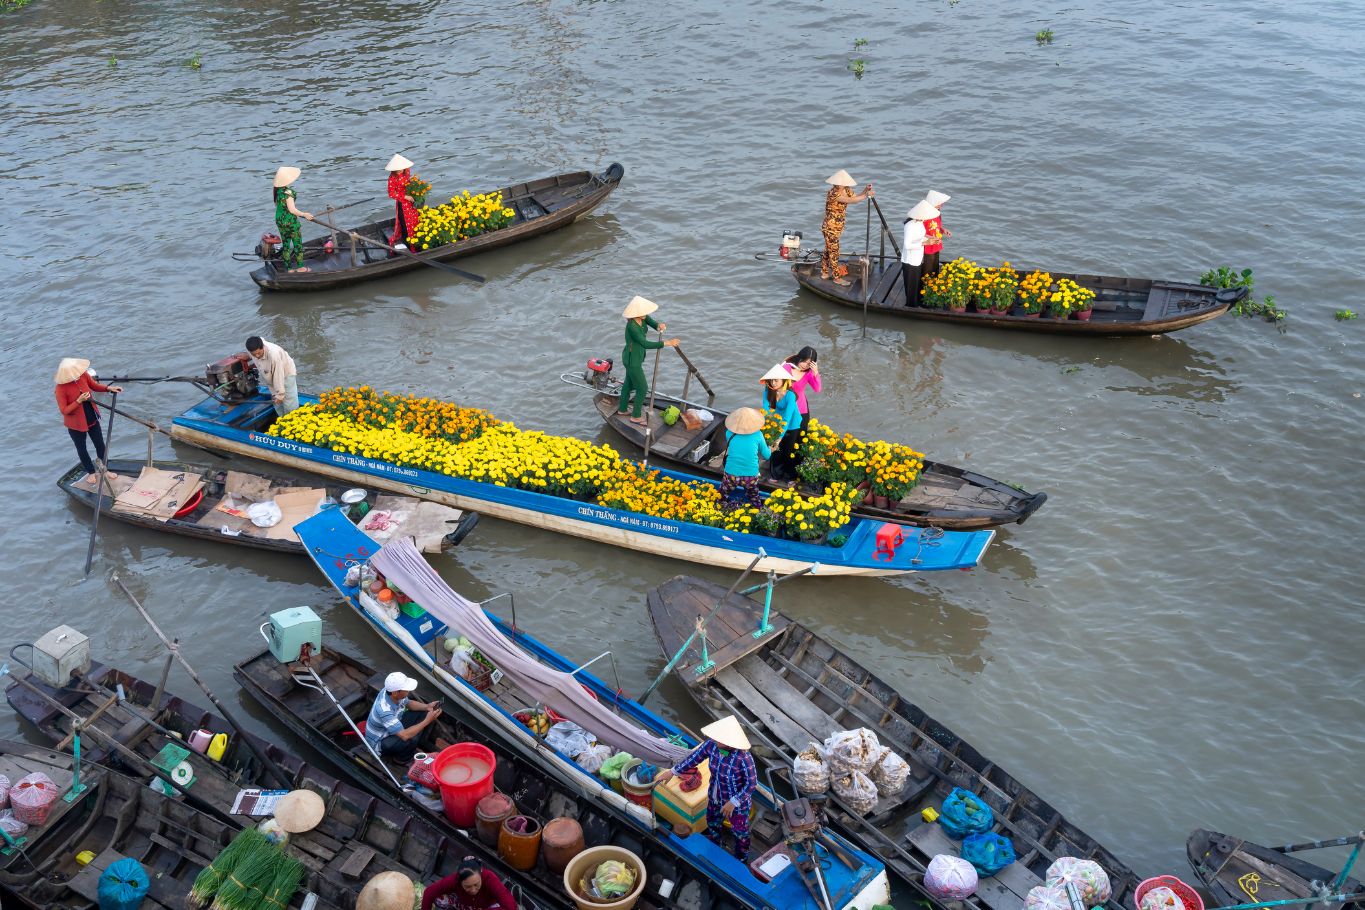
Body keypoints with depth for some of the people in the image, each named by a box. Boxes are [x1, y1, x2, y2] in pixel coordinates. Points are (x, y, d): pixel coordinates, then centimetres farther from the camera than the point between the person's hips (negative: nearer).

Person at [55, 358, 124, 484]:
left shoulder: (83, 375, -17)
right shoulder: (61, 388, -28)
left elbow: (94, 386, 2)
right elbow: (64, 410, -22)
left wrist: (108, 388, -15)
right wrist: (79, 401, -33)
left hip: (92, 418, 4)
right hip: (76, 424, -4)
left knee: (100, 444, 17)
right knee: (82, 449, 16)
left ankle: (103, 469, 38)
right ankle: (91, 472, 37)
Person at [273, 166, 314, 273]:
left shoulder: (277, 191, 1)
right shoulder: (288, 192, -23)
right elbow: (292, 210, -23)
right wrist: (304, 214, -11)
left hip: (279, 220, 8)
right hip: (290, 221, -8)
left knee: (285, 244, 15)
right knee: (298, 243, 8)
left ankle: (289, 268, 22)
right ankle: (300, 267, 15)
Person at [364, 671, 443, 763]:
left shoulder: (393, 691, -17)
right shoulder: (385, 710, -40)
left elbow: (409, 703, 5)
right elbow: (404, 735, -42)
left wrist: (427, 707, -12)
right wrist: (427, 721, -35)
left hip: (394, 728, 8)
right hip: (379, 742, -8)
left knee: (422, 712, 2)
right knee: (411, 741, -33)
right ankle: (401, 757, 1)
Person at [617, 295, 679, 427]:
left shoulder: (643, 318, -9)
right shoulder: (632, 326, -34)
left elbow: (653, 323, -9)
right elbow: (645, 344, -34)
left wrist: (659, 325, -34)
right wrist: (666, 343, -34)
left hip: (633, 357, 9)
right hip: (633, 361, -9)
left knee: (629, 383, 27)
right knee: (643, 389, 5)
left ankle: (622, 409, 46)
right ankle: (635, 417, 24)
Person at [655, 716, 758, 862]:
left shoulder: (743, 758, -39)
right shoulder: (712, 744, -23)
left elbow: (752, 783, -26)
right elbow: (694, 757, -6)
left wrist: (733, 802, -27)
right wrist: (672, 771, 0)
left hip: (737, 803, -6)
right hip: (715, 798, 6)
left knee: (740, 832, 22)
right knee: (713, 823, 32)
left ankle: (741, 859, 51)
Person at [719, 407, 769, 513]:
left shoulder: (729, 433, -2)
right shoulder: (757, 435, -5)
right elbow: (767, 455, 6)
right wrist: (770, 450, 30)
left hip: (731, 476, -1)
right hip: (751, 477, 1)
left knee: (723, 499, 26)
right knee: (754, 500, 30)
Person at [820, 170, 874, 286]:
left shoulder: (846, 190, 1)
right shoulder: (833, 193, -26)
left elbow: (856, 196, 8)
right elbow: (851, 201, -31)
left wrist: (865, 189, -9)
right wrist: (867, 195, -26)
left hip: (836, 227, 9)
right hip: (830, 228, -9)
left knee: (828, 250, 20)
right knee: (834, 252, 1)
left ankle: (824, 272, 33)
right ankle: (837, 277, 10)